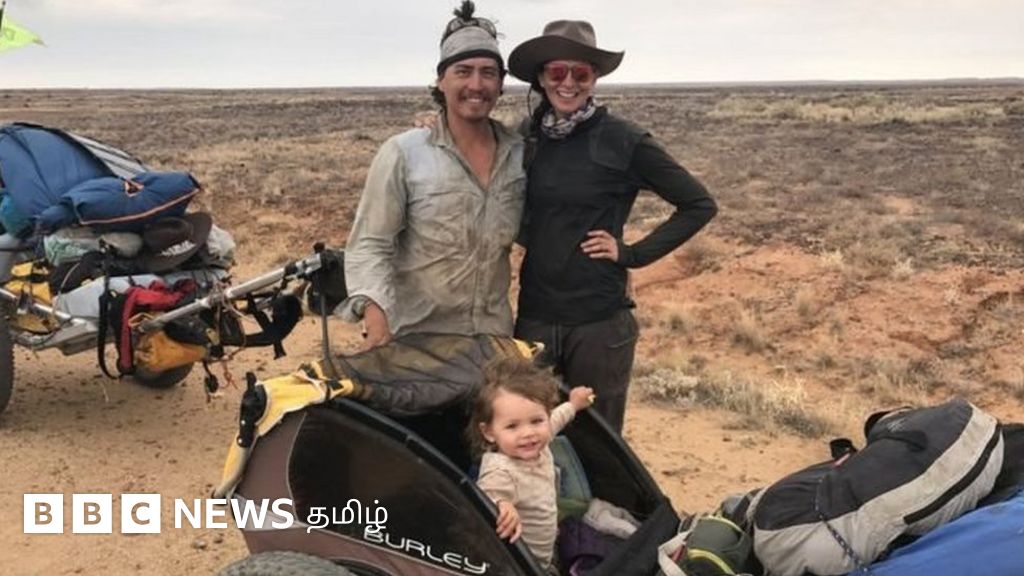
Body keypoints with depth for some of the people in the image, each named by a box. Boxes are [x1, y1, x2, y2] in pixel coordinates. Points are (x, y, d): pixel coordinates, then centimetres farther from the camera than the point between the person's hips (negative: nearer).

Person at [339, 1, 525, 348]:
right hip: (415, 338, -3)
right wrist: (373, 309, -27)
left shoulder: (521, 154, 0)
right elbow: (370, 244, -12)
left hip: (494, 337, 4)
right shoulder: (403, 153, -11)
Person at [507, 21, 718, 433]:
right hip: (535, 315, 4)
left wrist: (634, 254, -8)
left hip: (599, 319, -4)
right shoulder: (528, 138, 4)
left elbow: (699, 205, -4)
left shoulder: (623, 140, -9)